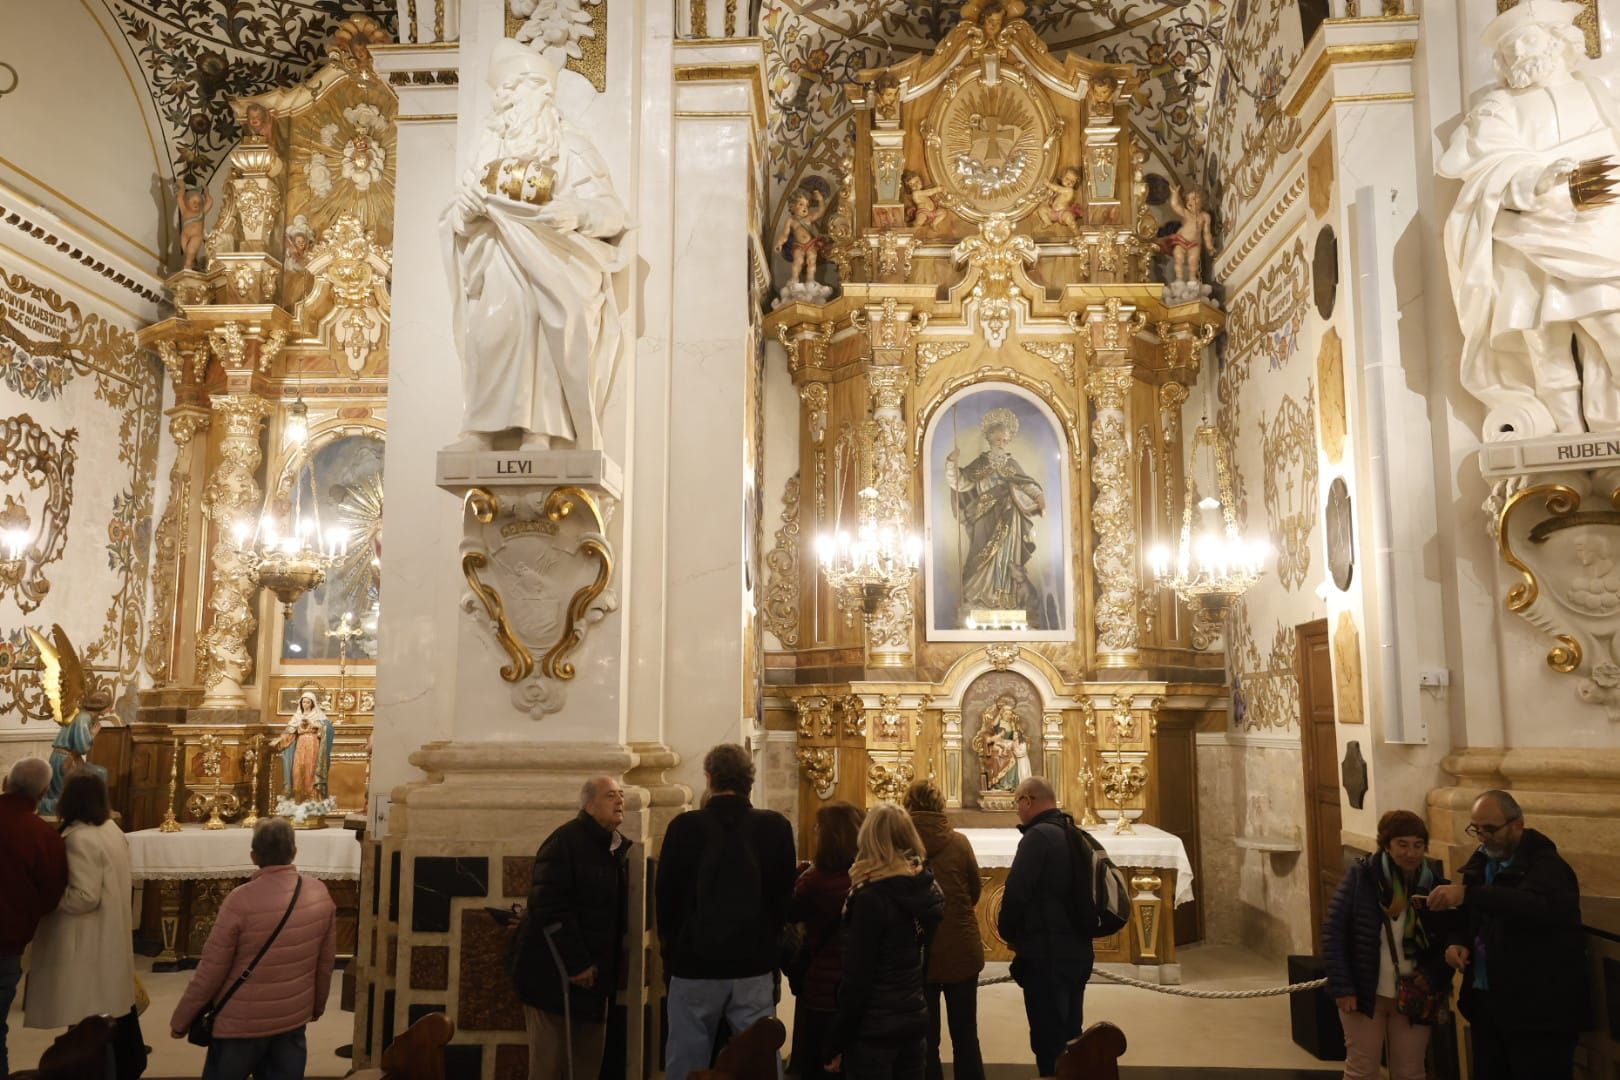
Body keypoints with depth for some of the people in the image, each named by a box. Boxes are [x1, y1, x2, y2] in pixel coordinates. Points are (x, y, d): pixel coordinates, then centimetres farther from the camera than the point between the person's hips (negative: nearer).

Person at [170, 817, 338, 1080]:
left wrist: (180, 1020, 1)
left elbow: (211, 970, -13)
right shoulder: (320, 893, -6)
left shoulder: (242, 900, -20)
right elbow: (326, 961, 5)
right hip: (295, 1018, 4)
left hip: (242, 1022, -4)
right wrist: (318, 1005, 21)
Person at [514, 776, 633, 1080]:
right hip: (555, 973, -8)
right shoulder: (565, 841, -15)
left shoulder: (620, 847, 11)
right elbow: (548, 907, -21)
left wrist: (614, 967, 11)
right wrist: (575, 964, -21)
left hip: (596, 974, 8)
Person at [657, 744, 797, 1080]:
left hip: (695, 964, -1)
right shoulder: (776, 827, -4)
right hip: (755, 965, 1)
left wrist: (671, 950, 14)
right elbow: (784, 898, 2)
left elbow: (666, 897, -2)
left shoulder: (685, 827, -9)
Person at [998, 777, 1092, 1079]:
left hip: (1047, 952, -8)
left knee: (1049, 1042, 1)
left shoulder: (1038, 836, -16)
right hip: (1077, 949, 8)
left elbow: (1016, 892, -20)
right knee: (1069, 1036, 18)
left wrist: (1008, 933, -2)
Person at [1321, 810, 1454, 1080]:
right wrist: (1342, 987, -13)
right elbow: (1333, 932, -10)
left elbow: (1449, 939, 1)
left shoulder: (1434, 882, -5)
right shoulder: (1361, 876, -11)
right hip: (1364, 993, -2)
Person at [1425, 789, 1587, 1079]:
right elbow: (1469, 919, 19)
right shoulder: (1481, 863, 9)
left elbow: (1538, 907, -35)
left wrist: (1467, 895, -42)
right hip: (1485, 1003, 7)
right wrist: (1458, 941, -4)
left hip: (1538, 1009, -7)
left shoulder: (1547, 865, -13)